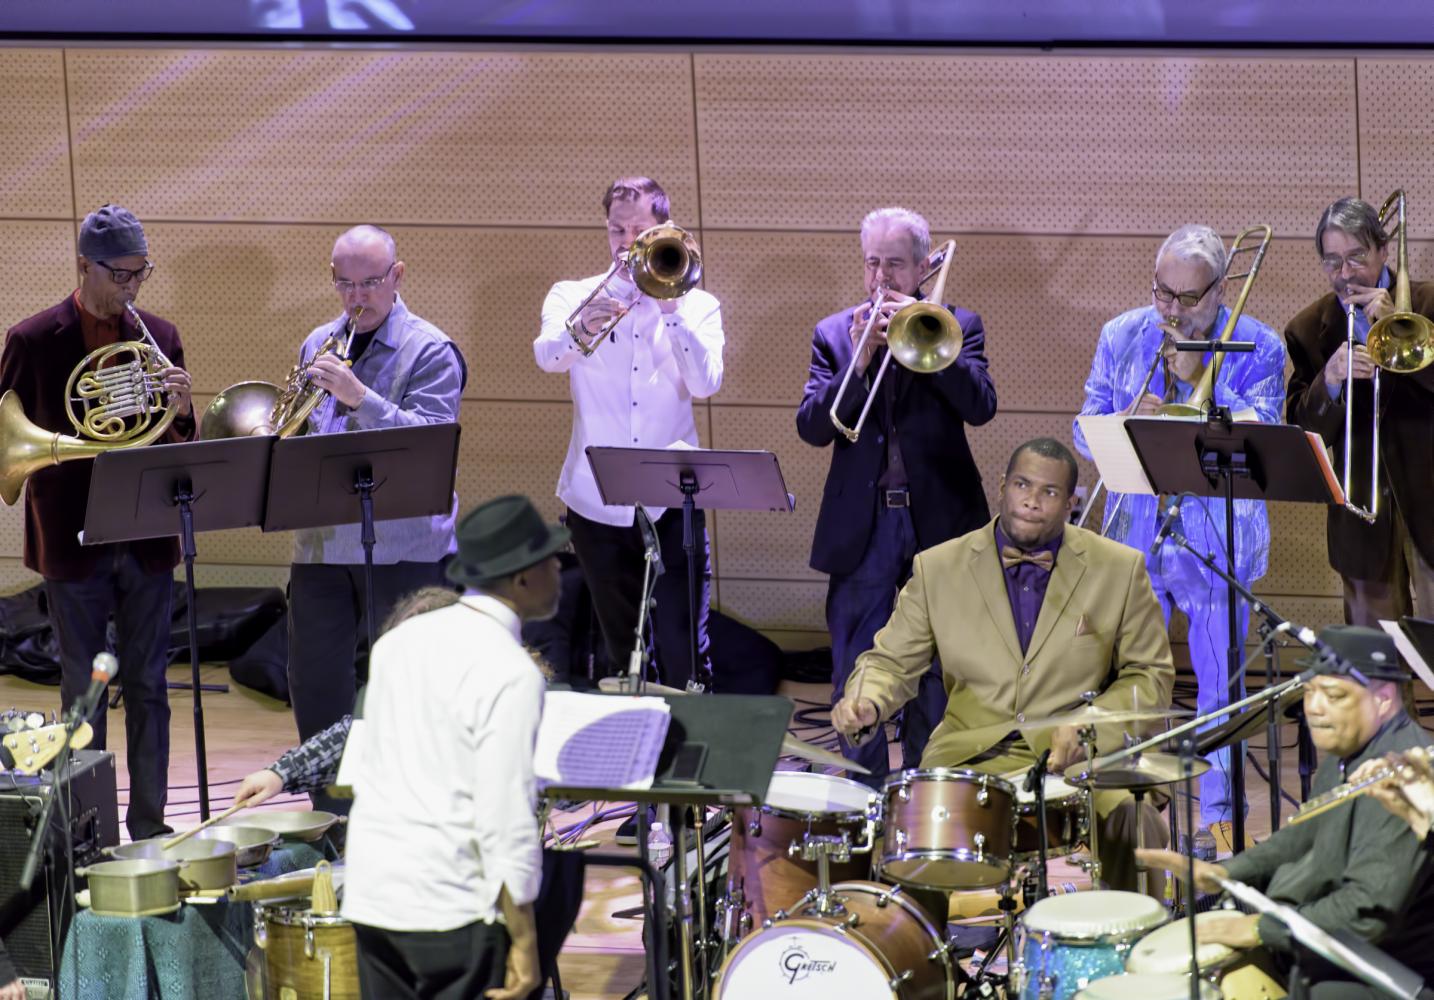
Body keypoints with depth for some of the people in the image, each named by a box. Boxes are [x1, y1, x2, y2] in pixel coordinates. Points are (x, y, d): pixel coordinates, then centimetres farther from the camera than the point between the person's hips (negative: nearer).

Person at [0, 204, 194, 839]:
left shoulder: (159, 336, 7)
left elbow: (180, 443, 10)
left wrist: (180, 410, -12)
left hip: (147, 541, 3)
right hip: (74, 542, -3)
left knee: (147, 686, 7)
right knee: (83, 690, 4)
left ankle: (149, 824, 15)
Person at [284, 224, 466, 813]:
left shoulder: (430, 352, -5)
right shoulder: (319, 345, 14)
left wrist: (359, 397, -27)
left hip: (404, 548, -6)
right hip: (321, 543, 6)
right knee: (315, 688, 9)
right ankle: (332, 825, 21)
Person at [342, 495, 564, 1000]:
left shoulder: (399, 640, 9)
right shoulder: (510, 674, -14)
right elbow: (506, 819, -18)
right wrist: (524, 940, -13)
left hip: (371, 895, 8)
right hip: (452, 909, -7)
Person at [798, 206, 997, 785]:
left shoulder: (957, 327, 5)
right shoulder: (834, 334, 7)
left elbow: (981, 406, -11)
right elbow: (812, 427, -3)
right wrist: (860, 361, -16)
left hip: (938, 521, -1)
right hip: (861, 527, 1)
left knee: (936, 679, 6)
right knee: (855, 678, 2)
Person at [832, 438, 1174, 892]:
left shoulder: (1119, 569, 5)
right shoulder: (938, 567, 6)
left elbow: (1151, 676, 8)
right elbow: (892, 659, 12)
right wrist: (864, 701, -12)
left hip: (1084, 756, 0)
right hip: (969, 758, 0)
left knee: (1137, 824, -30)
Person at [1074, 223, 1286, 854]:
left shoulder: (1257, 348, -4)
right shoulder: (1122, 337, 5)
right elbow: (1086, 435, 5)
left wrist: (1197, 380, -19)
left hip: (1217, 538, -2)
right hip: (1133, 535, 2)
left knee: (1219, 683, 4)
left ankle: (1217, 814, 15)